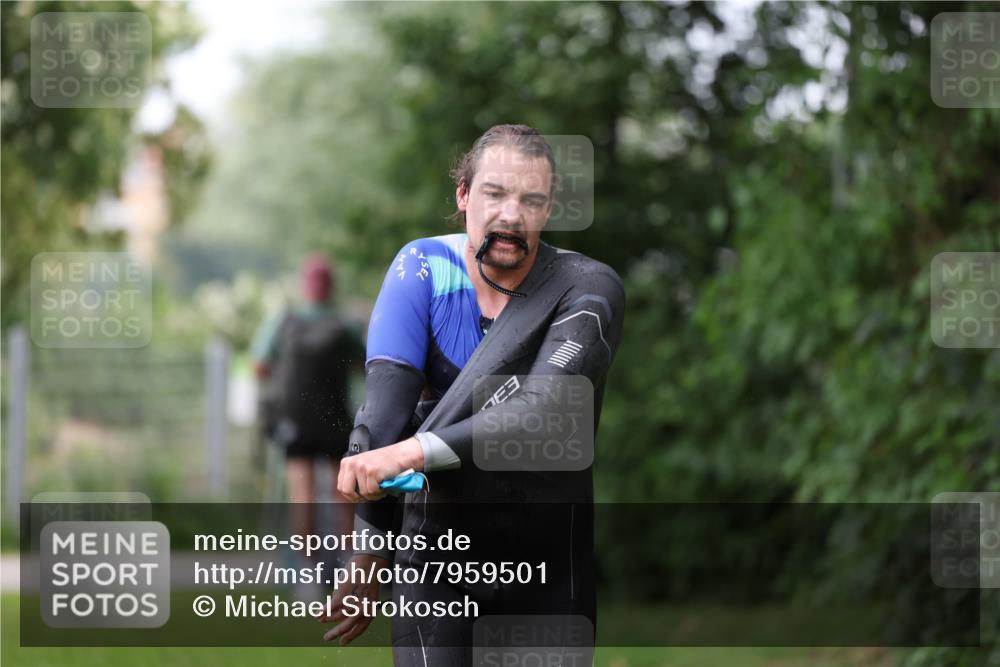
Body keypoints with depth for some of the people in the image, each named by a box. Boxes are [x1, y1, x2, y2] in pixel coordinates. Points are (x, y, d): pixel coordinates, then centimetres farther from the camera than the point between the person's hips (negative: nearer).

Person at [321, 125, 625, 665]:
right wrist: (369, 559, -19)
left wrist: (414, 452, -38)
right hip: (435, 561, 0)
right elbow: (383, 414, -12)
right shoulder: (423, 268, -6)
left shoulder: (588, 290, -10)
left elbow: (542, 413, -26)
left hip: (550, 560, 1)